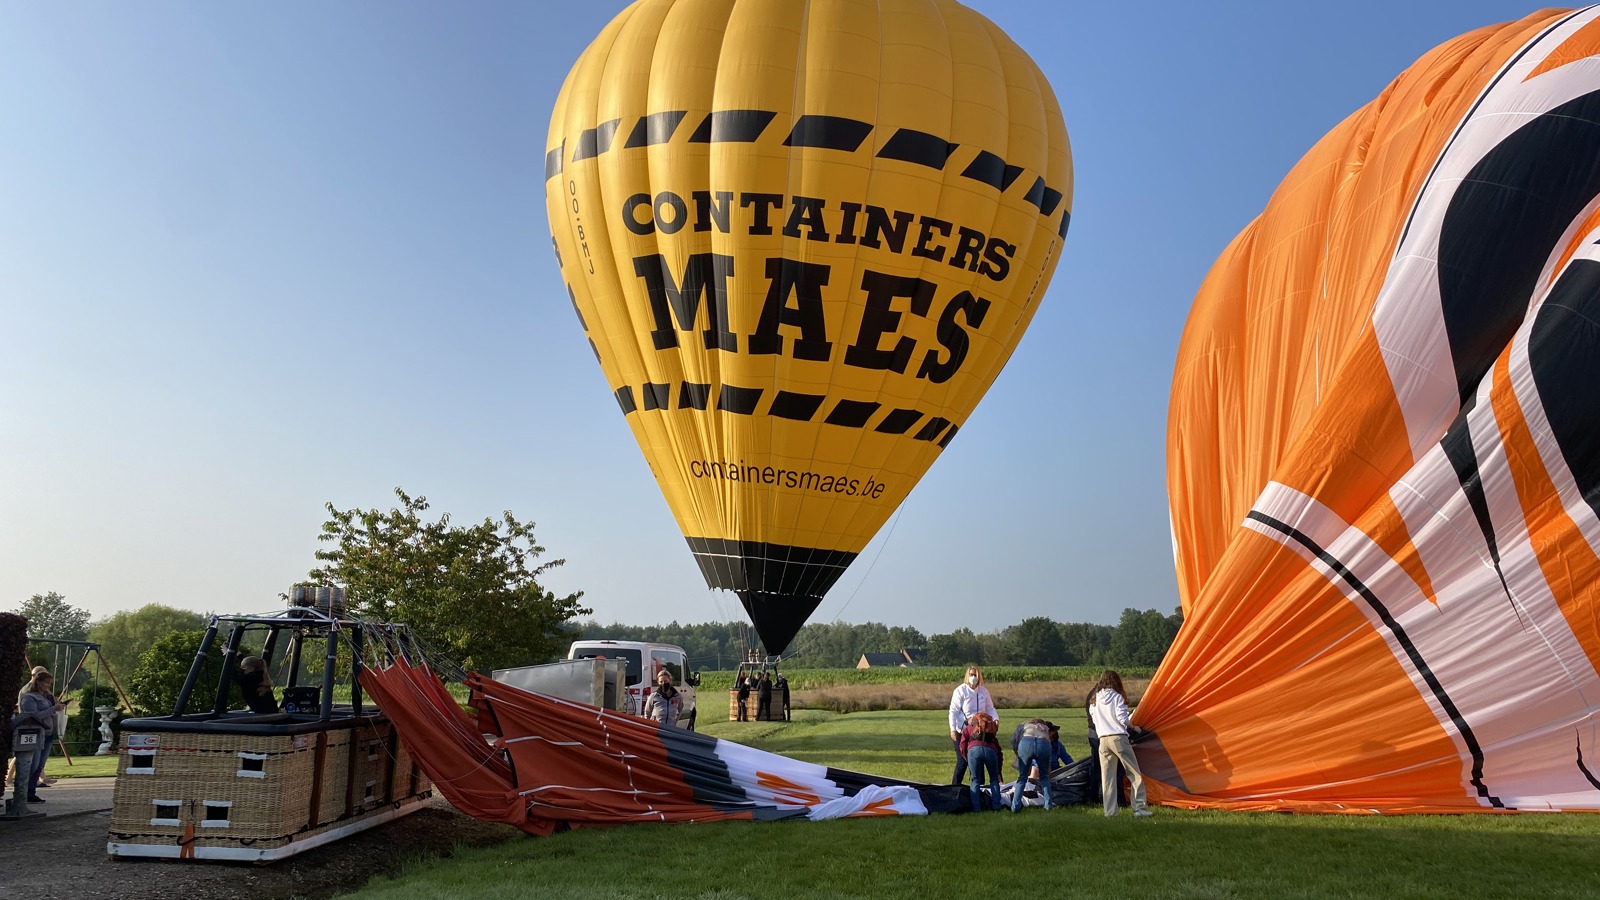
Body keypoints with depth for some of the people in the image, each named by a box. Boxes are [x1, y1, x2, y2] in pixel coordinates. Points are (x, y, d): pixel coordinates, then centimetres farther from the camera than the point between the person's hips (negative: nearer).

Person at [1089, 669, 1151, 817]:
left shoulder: (1094, 699, 10)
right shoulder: (1117, 697, -4)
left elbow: (1093, 718, 9)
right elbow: (1122, 719, -8)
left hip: (1103, 740, 4)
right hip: (1118, 738, -4)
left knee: (1107, 777, 7)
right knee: (1135, 774, 5)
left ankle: (1110, 811, 5)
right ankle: (1139, 808, 3)